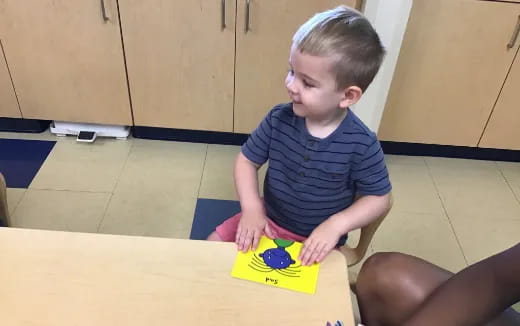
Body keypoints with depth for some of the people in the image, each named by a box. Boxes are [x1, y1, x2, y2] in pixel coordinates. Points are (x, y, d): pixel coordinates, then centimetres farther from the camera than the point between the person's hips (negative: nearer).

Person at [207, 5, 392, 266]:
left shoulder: (361, 145, -23)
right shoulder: (279, 120, -15)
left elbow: (380, 199, -12)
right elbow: (246, 160, -4)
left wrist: (336, 225, -26)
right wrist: (252, 208, -18)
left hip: (317, 241, -3)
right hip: (268, 221, 3)